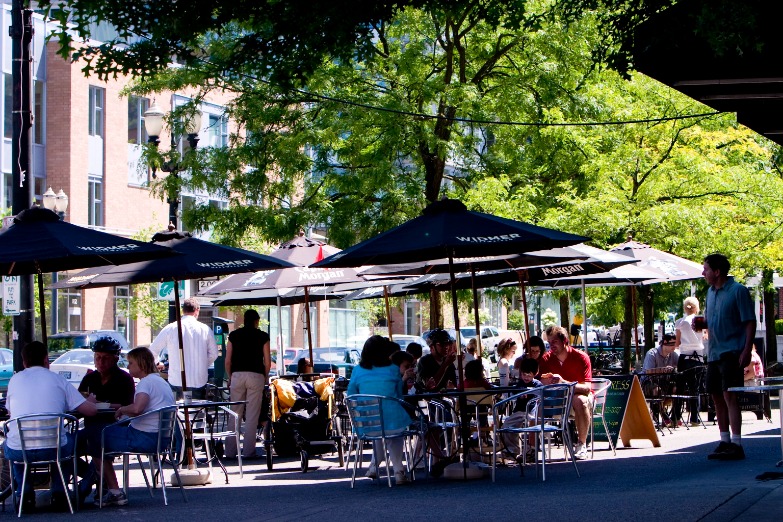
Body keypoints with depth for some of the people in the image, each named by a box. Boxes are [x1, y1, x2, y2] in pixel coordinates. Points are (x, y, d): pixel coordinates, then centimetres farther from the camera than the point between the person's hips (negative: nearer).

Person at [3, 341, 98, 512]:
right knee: (69, 440, 34)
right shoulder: (58, 379, 5)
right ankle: (59, 494, 24)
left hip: (18, 451, 1)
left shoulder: (15, 380, 7)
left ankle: (25, 495, 22)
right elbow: (90, 410, 3)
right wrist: (91, 401, 28)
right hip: (53, 449, -1)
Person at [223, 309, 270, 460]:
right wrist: (266, 378, 15)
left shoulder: (234, 335, 9)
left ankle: (230, 451, 7)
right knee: (252, 415, -1)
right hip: (255, 375, -2)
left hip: (237, 375, 2)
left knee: (234, 415, 7)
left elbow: (227, 361, 7)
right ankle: (248, 451, -3)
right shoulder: (262, 336, 4)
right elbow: (267, 361, 1)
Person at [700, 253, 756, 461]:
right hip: (714, 352, 8)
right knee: (717, 396, 10)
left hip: (731, 352, -8)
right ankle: (725, 442, 19)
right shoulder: (711, 291, 14)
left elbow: (750, 322, -11)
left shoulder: (738, 291, -9)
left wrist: (747, 350, -19)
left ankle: (736, 445, -13)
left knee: (729, 395, -13)